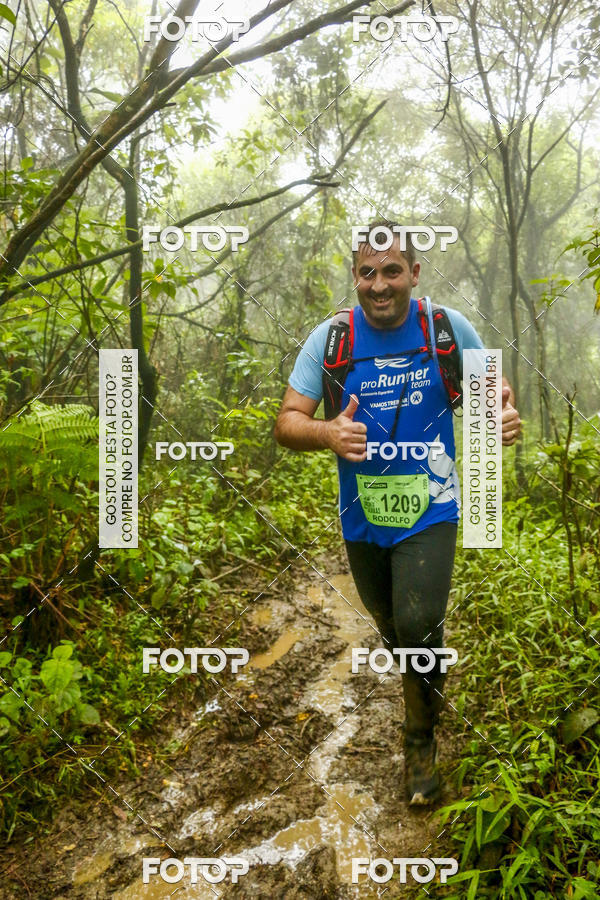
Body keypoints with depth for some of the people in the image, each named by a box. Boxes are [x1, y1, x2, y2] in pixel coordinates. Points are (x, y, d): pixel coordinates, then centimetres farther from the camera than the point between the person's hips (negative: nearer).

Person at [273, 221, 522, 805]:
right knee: (391, 626, 20)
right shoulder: (330, 338, -8)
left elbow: (493, 385, 7)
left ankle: (421, 741, 15)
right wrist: (328, 434, -32)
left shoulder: (449, 328, -7)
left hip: (430, 506, -2)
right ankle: (425, 691, 54)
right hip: (363, 512, 2)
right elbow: (287, 423, -9)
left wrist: (507, 415, -18)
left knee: (418, 624, -15)